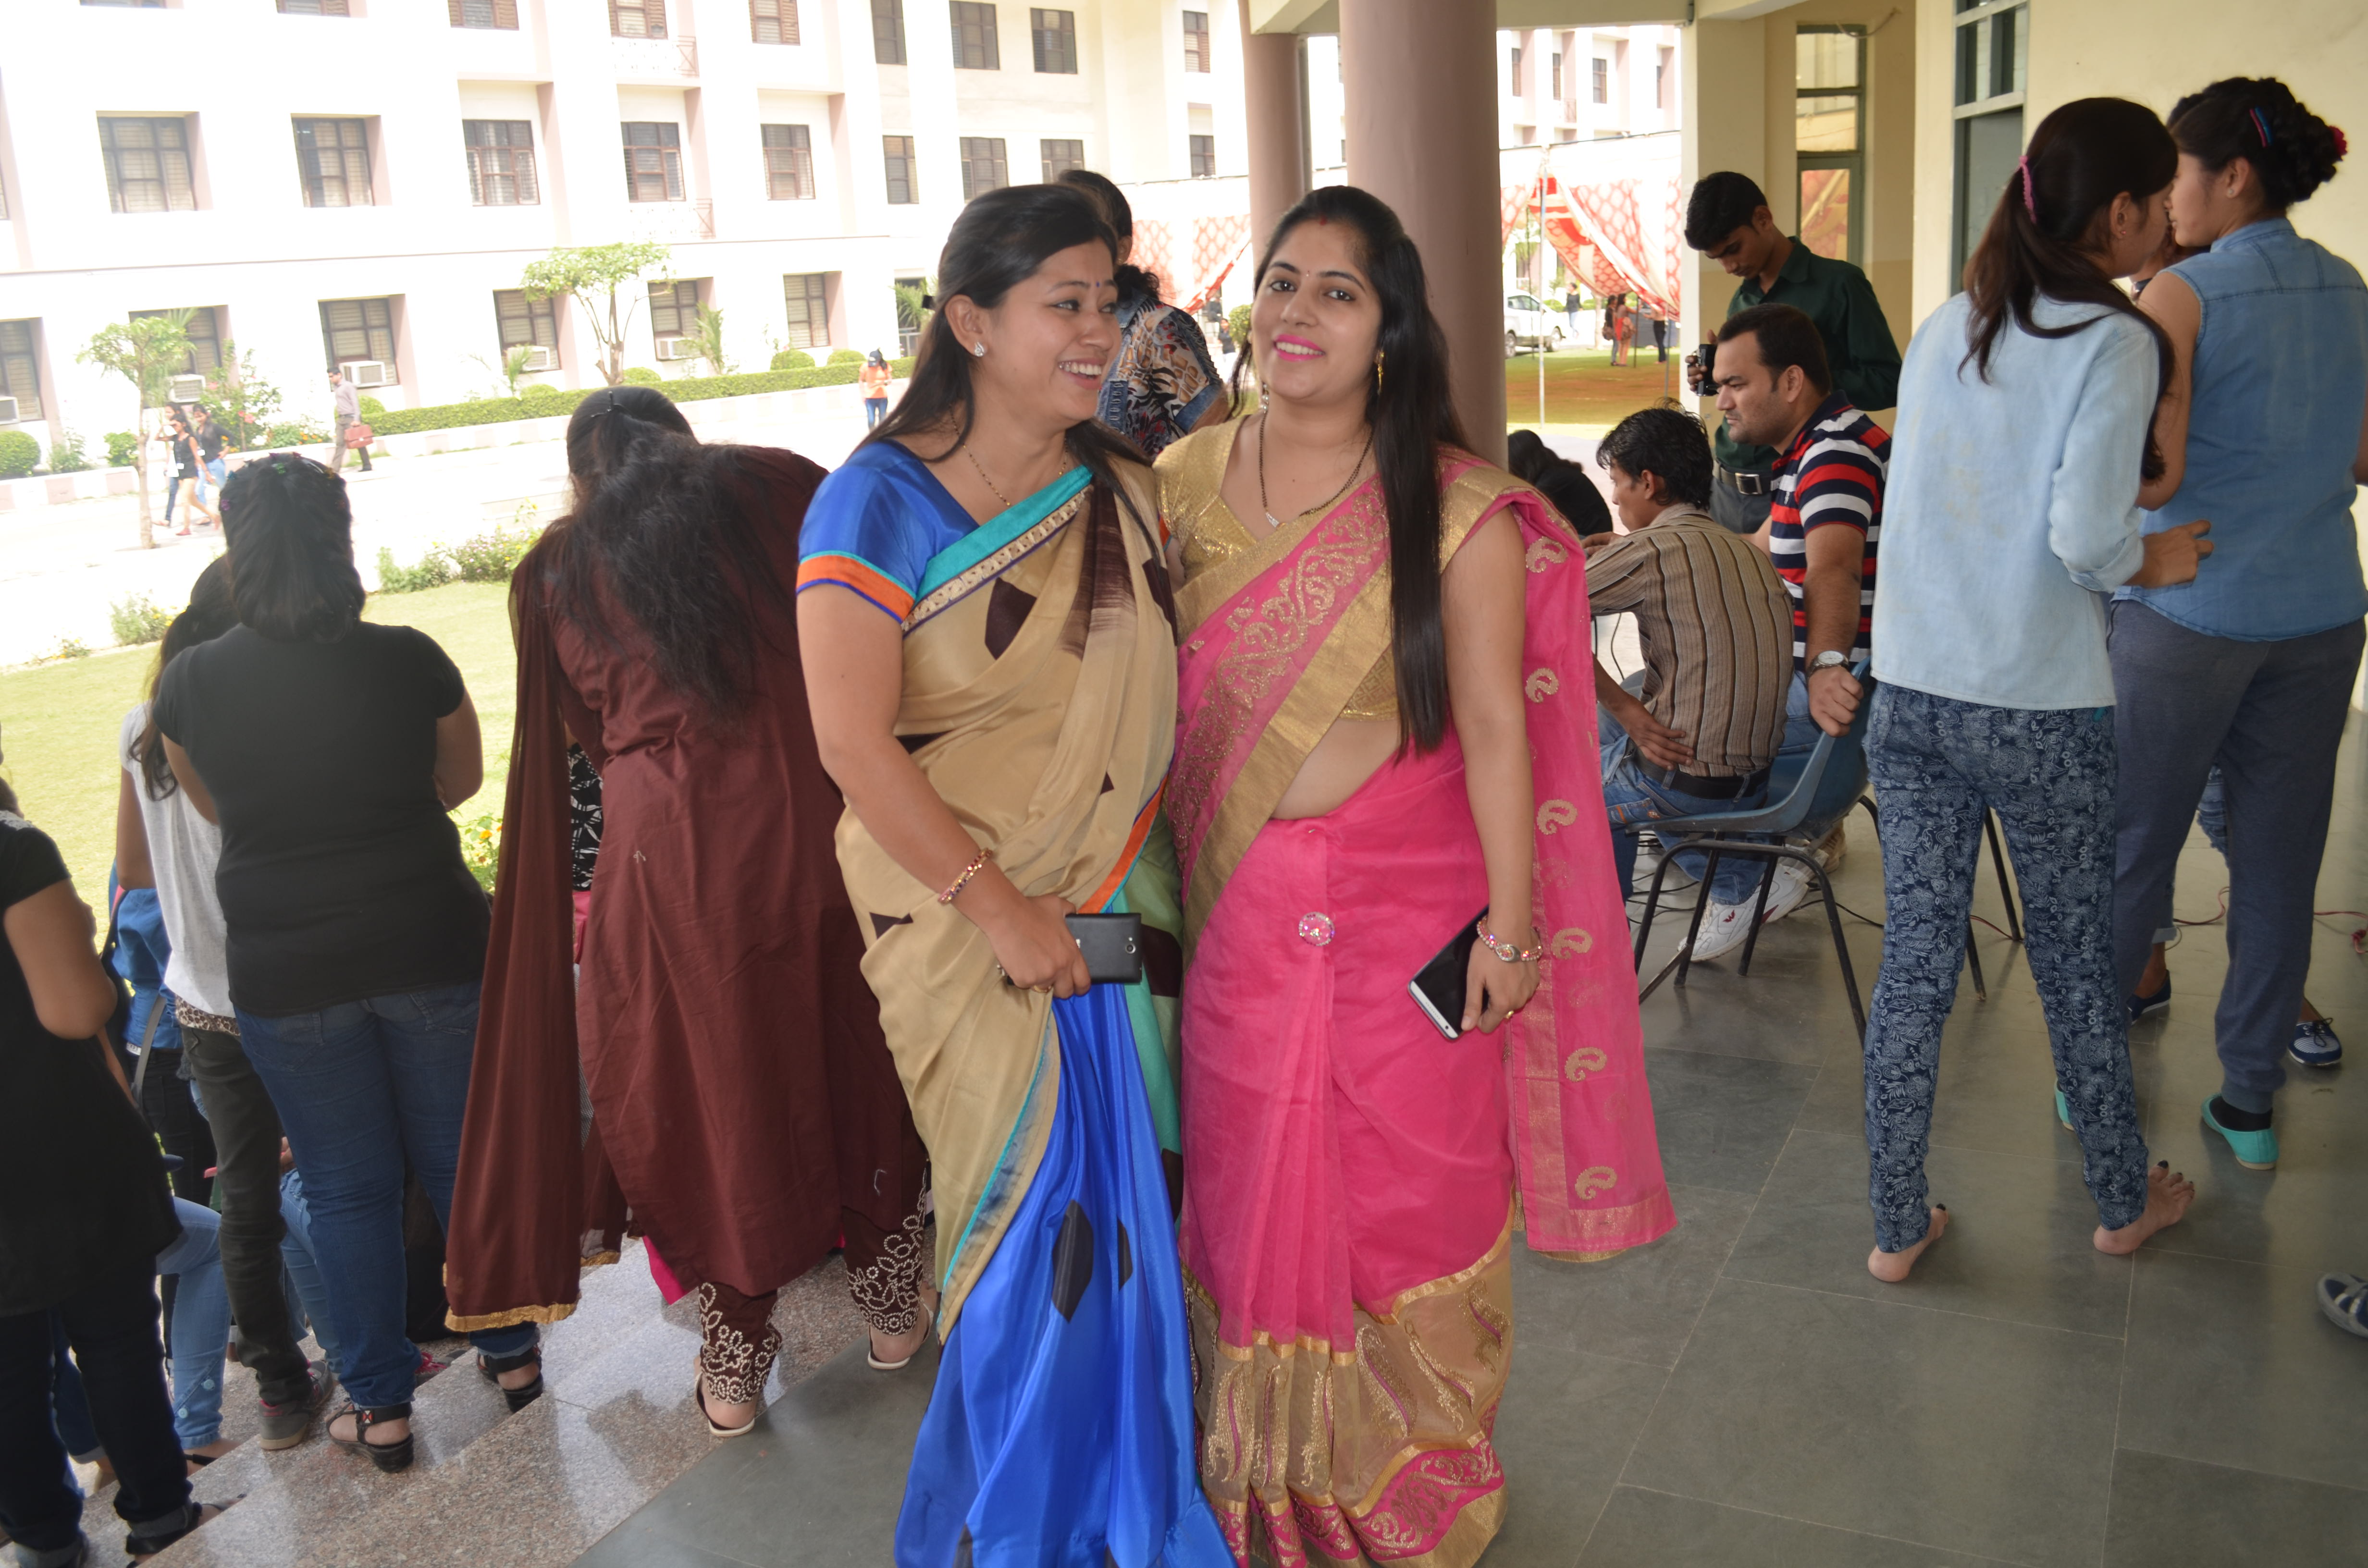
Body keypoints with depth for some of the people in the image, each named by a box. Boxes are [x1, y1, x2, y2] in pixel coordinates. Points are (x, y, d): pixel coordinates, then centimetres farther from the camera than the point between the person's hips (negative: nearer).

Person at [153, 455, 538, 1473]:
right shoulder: (407, 659, -11)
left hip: (283, 971, 0)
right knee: (463, 1154, 16)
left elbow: (214, 807, 11)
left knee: (345, 1185, 13)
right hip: (428, 945, 0)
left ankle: (380, 1407, 22)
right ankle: (512, 1350, 30)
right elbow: (461, 778, 7)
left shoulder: (189, 683, -8)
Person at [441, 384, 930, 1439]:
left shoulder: (554, 570, 9)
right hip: (822, 817, 1)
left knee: (707, 1080, 14)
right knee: (859, 1060, 19)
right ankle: (892, 1310, 34)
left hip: (667, 847, 0)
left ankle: (733, 1369, 27)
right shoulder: (776, 484, 7)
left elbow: (588, 730, 12)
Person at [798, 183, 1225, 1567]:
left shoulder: (1124, 488, 6)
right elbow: (854, 741, -16)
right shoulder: (884, 499, -10)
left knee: (1132, 1220, 12)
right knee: (1035, 1231, 4)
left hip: (1123, 914, 5)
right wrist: (997, 904, -17)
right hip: (966, 932, -5)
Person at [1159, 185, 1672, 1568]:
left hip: (1406, 910, -3)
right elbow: (1153, 699, 10)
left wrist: (1511, 924, -11)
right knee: (1252, 1193, 15)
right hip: (1236, 911, 4)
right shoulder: (1185, 483, 3)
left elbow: (1497, 726, -9)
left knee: (1407, 1193, 9)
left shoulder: (1458, 509, -9)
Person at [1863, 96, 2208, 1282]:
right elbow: (2086, 535, -19)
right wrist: (2151, 562, 2)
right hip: (2041, 708, -4)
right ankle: (2124, 1199, 35)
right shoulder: (2114, 341, -10)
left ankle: (1897, 1226, 18)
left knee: (1913, 959, 9)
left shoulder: (1944, 328, 7)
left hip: (1910, 694, 4)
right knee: (2076, 959, 14)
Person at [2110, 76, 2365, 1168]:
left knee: (2131, 852, 8)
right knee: (2278, 861, 11)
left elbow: (2151, 477, -19)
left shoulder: (2183, 297, -13)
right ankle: (2251, 1098, 20)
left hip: (2189, 614, -5)